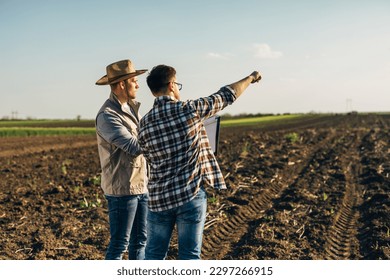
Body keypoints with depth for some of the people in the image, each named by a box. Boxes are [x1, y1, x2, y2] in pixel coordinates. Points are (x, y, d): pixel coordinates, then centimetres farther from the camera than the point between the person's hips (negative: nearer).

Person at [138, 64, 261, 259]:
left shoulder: (144, 124, -2)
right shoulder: (190, 110, -10)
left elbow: (152, 161, 10)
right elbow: (226, 96, 3)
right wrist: (251, 78, 20)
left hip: (159, 198, 3)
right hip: (191, 195, -2)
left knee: (154, 254, 14)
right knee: (189, 256, 8)